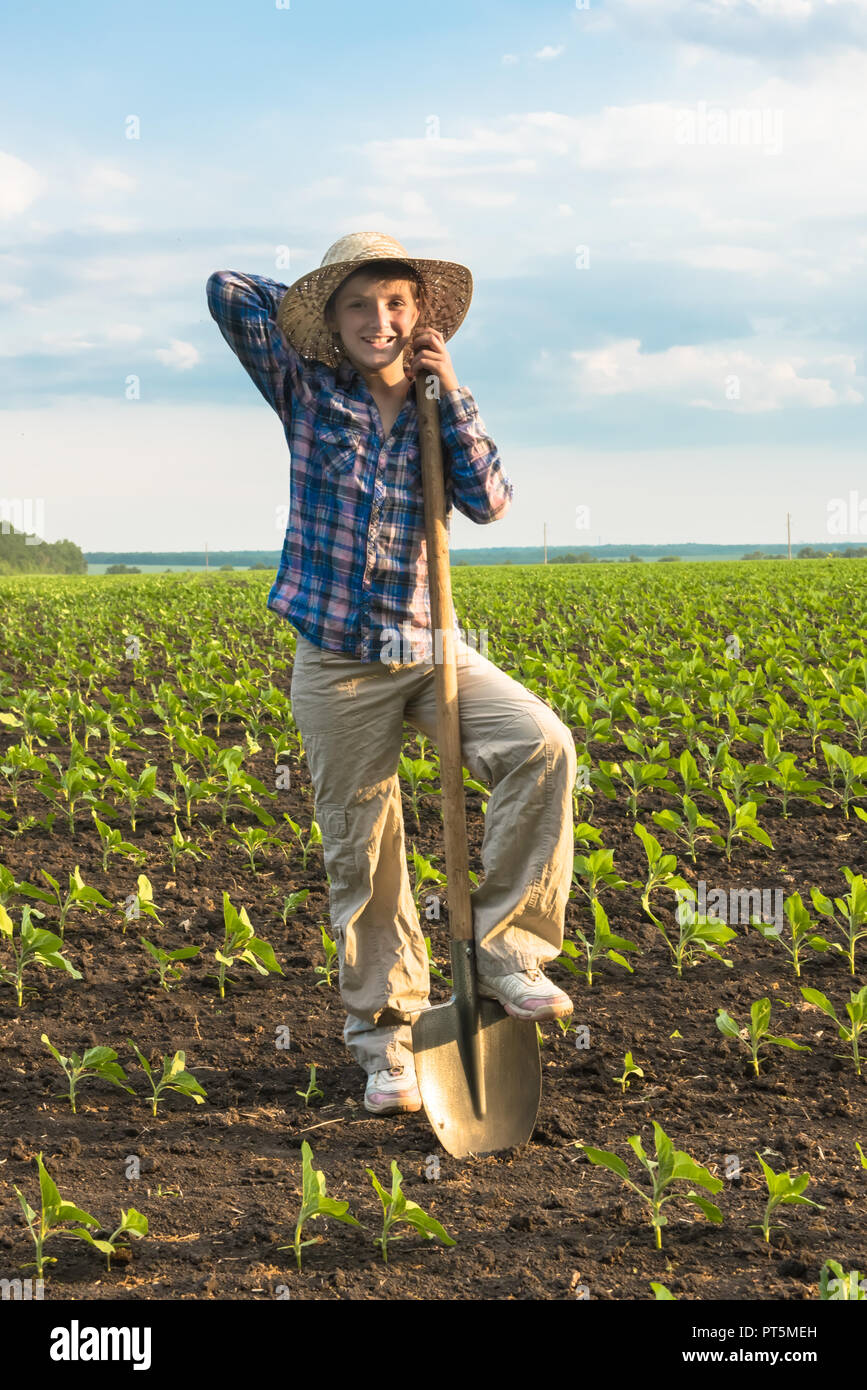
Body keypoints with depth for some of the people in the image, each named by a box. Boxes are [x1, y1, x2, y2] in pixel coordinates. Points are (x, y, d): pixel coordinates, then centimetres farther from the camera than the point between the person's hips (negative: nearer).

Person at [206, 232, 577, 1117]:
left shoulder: (438, 410, 7)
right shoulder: (308, 392, 1)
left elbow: (489, 501, -8)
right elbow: (227, 292, -6)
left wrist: (450, 395, -9)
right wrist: (312, 309, 5)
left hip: (431, 649, 2)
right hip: (338, 663, -1)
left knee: (543, 747, -24)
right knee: (361, 859, 3)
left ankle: (502, 946, -12)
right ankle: (384, 1038, 18)